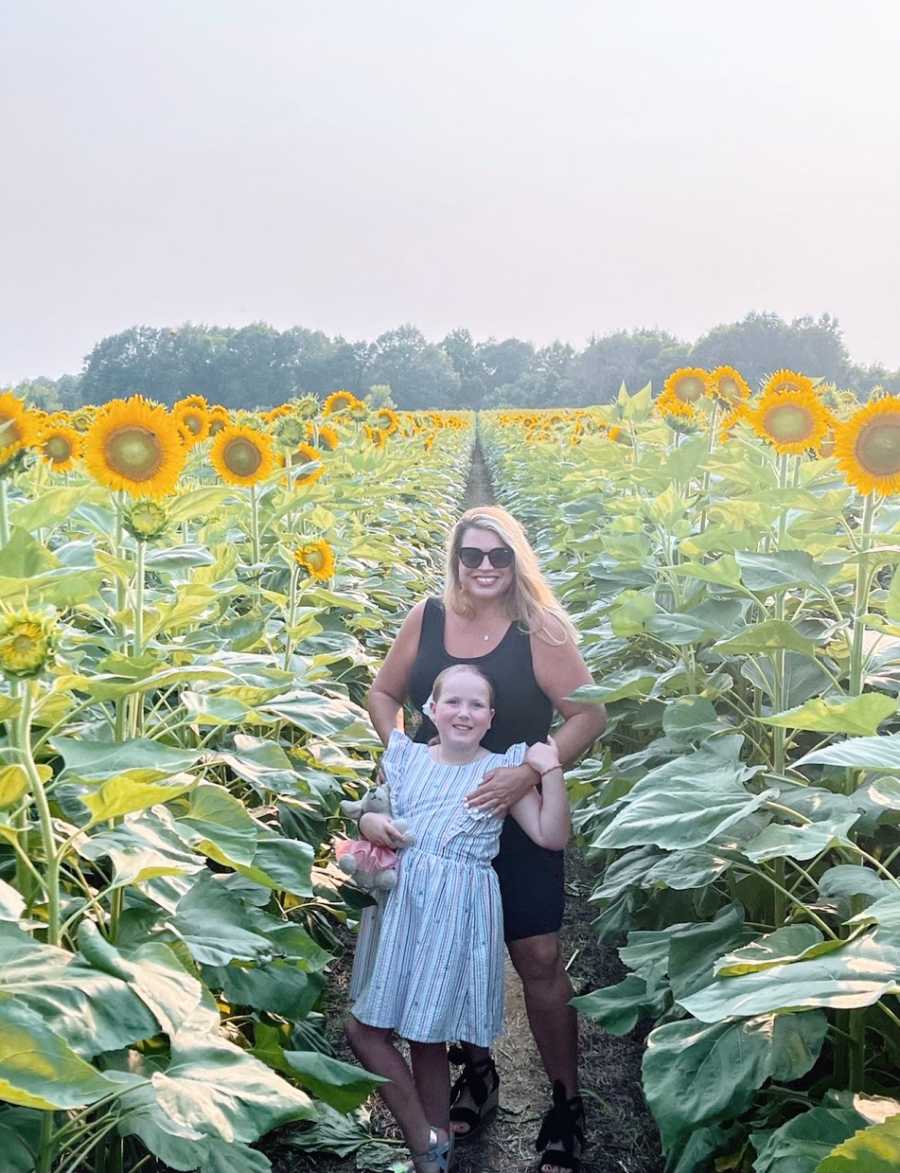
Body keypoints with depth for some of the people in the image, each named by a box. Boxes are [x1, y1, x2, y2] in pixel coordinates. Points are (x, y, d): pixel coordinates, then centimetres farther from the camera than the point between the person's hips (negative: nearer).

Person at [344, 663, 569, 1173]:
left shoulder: (504, 770, -1)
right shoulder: (407, 757, 6)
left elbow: (553, 837, -7)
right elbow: (369, 808, 19)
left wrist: (552, 772, -15)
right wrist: (368, 822, -4)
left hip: (457, 911, -4)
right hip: (400, 902, 4)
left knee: (429, 1035, 1)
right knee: (364, 1026, 6)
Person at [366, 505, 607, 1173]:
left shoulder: (539, 630, -11)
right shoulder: (427, 618, -1)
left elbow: (589, 716, -13)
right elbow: (384, 694, 11)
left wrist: (528, 773, -23)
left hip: (515, 818, -3)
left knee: (539, 960, -2)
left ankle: (567, 1101, 18)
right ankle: (476, 1073, 39)